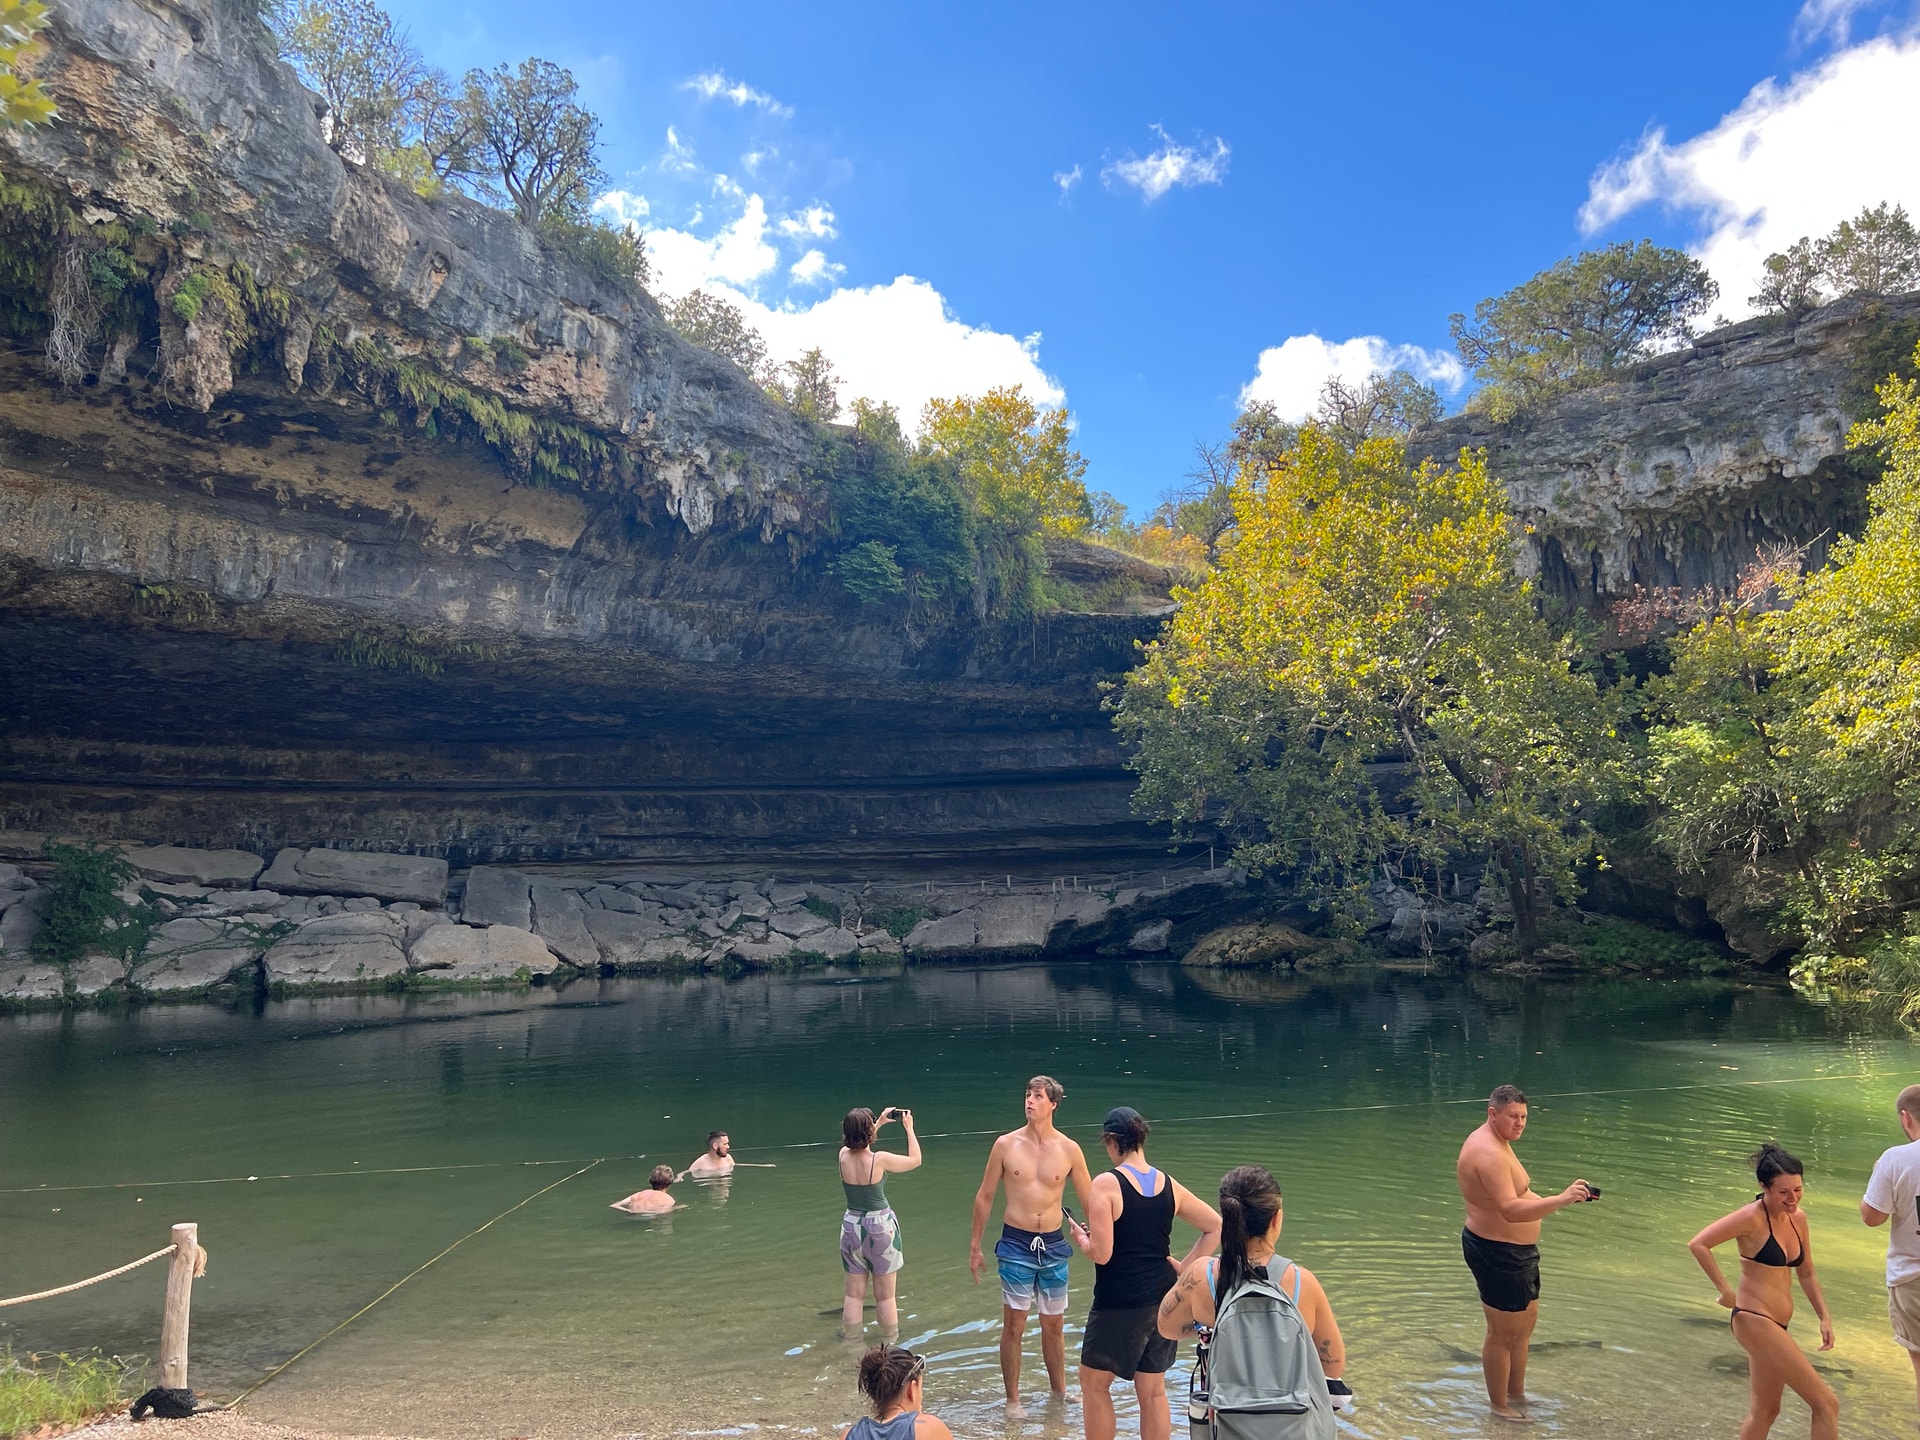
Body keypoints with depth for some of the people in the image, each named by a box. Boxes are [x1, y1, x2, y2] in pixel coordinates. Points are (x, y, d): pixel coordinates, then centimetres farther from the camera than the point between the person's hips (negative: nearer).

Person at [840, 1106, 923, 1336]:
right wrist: (909, 1128, 5)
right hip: (880, 1227, -4)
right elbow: (915, 1160, -3)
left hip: (852, 1227, 4)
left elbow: (860, 1144, 19)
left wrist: (880, 1122, 24)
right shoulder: (880, 1159, -19)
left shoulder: (844, 1155, -6)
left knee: (854, 1295, 12)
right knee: (886, 1296, 7)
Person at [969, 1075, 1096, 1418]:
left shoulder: (1069, 1150, -3)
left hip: (1054, 1246, 2)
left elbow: (1090, 1202, 3)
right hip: (1015, 1245, -2)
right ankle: (1012, 1400, 17)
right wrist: (975, 1247, 5)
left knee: (1054, 1325, 14)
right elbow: (984, 1196, 3)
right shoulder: (1006, 1145, -5)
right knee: (1014, 1326, 3)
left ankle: (1059, 1389, 34)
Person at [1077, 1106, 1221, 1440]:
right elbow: (1216, 1227, 8)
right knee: (1153, 1391, 15)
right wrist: (1184, 1267, 6)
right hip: (1162, 1300, 6)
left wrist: (1081, 1236, 0)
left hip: (1119, 1304, -6)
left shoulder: (1106, 1183, -16)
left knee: (1094, 1382, 14)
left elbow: (1101, 1253, -20)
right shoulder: (1169, 1185, 2)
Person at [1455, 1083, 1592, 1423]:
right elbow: (1510, 1210, -39)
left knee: (1526, 1320, 24)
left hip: (1514, 1251, 11)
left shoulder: (1495, 1142, 8)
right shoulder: (1489, 1153, -28)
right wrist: (1561, 1200, -46)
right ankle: (1500, 1406, 22)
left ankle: (1517, 1394, 41)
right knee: (1503, 1333, 4)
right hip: (1498, 1254, -11)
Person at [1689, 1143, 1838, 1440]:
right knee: (1827, 1405, -8)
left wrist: (1824, 1317, 10)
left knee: (1764, 1411, 19)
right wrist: (1725, 1291, -18)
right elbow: (1698, 1244, -21)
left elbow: (1806, 1274, 17)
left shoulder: (1798, 1218, 6)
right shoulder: (1752, 1218, -17)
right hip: (1755, 1321, -8)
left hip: (1775, 1326, 8)